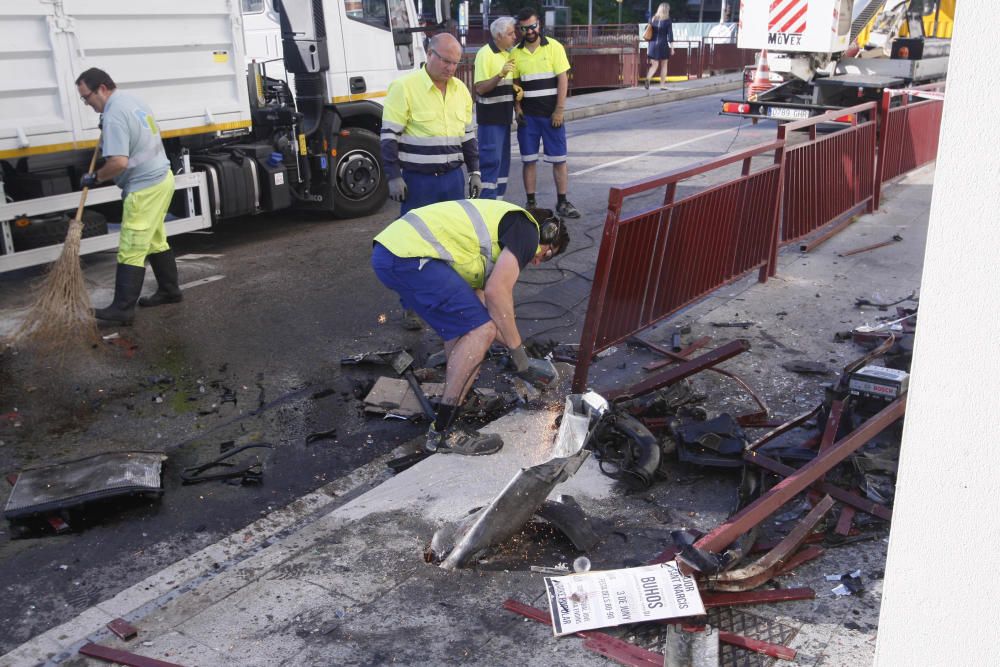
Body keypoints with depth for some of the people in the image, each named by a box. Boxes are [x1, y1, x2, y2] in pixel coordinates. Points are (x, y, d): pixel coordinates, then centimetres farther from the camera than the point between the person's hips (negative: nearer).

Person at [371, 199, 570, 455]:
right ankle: (443, 432, -4)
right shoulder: (527, 228, 3)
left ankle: (456, 393, 34)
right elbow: (497, 292, -9)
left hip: (387, 249, 10)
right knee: (481, 330, -7)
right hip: (409, 254, -10)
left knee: (465, 320, 25)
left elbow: (480, 296, 31)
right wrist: (519, 354, 0)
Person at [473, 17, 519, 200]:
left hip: (504, 116, 9)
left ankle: (497, 200, 18)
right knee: (491, 161, -10)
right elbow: (480, 88, -17)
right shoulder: (485, 54, -12)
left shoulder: (507, 53, 14)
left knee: (503, 161, 11)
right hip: (490, 118, -9)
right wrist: (501, 74, -29)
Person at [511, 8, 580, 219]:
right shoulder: (516, 53, 4)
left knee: (559, 159, 2)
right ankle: (531, 203, 13)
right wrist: (517, 108, -4)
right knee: (528, 160, 5)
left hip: (551, 114, -2)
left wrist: (559, 110, -10)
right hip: (528, 115, 2)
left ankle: (562, 202, 10)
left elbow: (563, 80, -4)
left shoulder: (554, 47, -2)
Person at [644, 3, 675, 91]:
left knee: (654, 65, 6)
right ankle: (662, 85, 13)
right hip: (663, 45, -3)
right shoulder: (668, 21, -6)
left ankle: (648, 78, -23)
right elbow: (670, 35, -8)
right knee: (664, 66, 11)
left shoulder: (652, 19, 6)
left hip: (653, 45, 3)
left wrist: (649, 47, 15)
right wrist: (672, 48, -3)